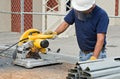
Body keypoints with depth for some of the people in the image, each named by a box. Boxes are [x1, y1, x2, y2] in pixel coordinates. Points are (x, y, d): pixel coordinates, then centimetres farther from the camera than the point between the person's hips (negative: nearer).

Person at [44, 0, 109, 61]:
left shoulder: (101, 15, -20)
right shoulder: (76, 10, -5)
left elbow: (100, 39, -26)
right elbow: (65, 23, 6)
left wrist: (94, 58, -36)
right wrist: (54, 33, -12)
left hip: (97, 53, -5)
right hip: (82, 53, 5)